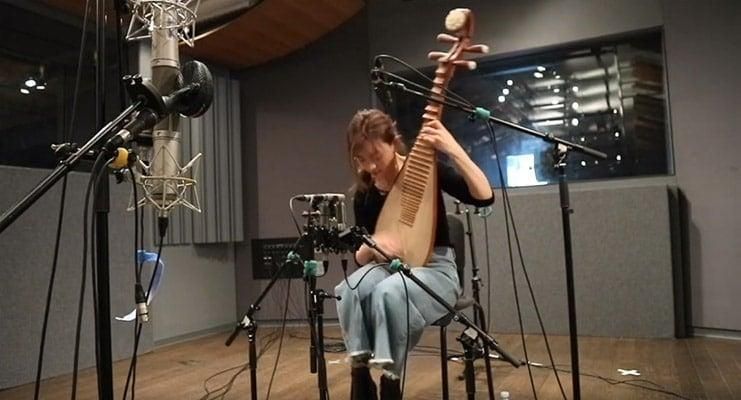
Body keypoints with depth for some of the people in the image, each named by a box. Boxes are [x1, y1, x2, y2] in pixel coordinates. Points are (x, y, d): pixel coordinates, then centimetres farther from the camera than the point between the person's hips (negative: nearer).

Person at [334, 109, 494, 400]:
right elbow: (361, 258, 6)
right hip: (388, 267, 4)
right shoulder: (364, 194, 3)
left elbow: (484, 197, -20)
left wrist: (453, 149, -28)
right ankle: (360, 374, -22)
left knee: (389, 291, -37)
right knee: (350, 289, -31)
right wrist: (371, 245, -19)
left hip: (434, 269, -3)